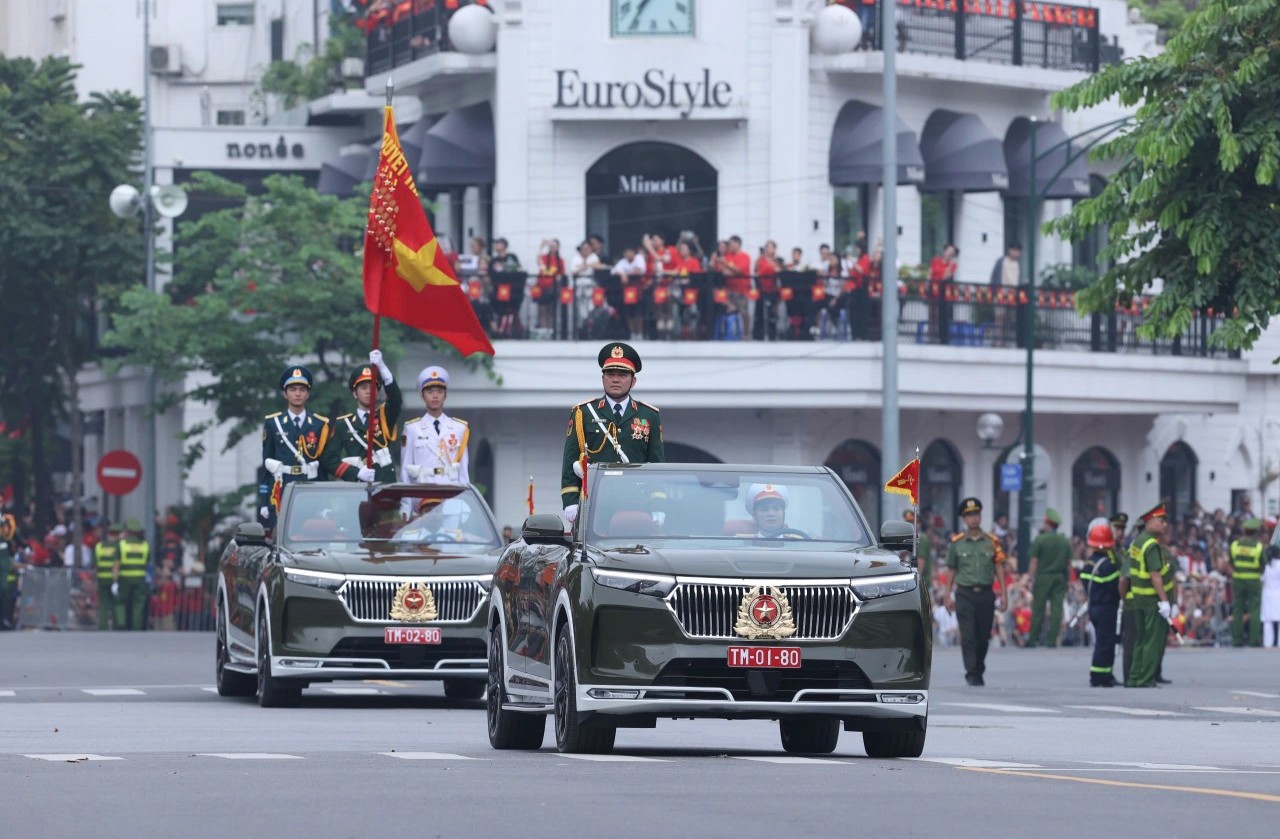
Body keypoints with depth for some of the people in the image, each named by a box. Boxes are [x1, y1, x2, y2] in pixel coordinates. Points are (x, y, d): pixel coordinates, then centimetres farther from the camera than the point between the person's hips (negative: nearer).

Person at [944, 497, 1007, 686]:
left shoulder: (991, 541, 4)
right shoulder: (957, 542, 3)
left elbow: (999, 568, 5)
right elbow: (952, 571, 8)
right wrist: (948, 596, 6)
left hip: (986, 593, 1)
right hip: (965, 594, -1)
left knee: (983, 636, 8)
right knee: (968, 636, -10)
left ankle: (979, 672, 25)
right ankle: (971, 674, -10)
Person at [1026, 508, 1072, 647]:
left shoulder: (1039, 540, -6)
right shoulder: (1065, 541, 6)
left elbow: (1034, 562, -7)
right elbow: (1069, 564, 9)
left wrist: (1032, 579, -3)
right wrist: (1067, 581, 15)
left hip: (1043, 577, -3)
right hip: (1060, 578, 3)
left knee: (1038, 609, 1)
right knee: (1057, 609, 2)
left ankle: (1033, 639, 1)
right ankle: (1052, 639, -1)